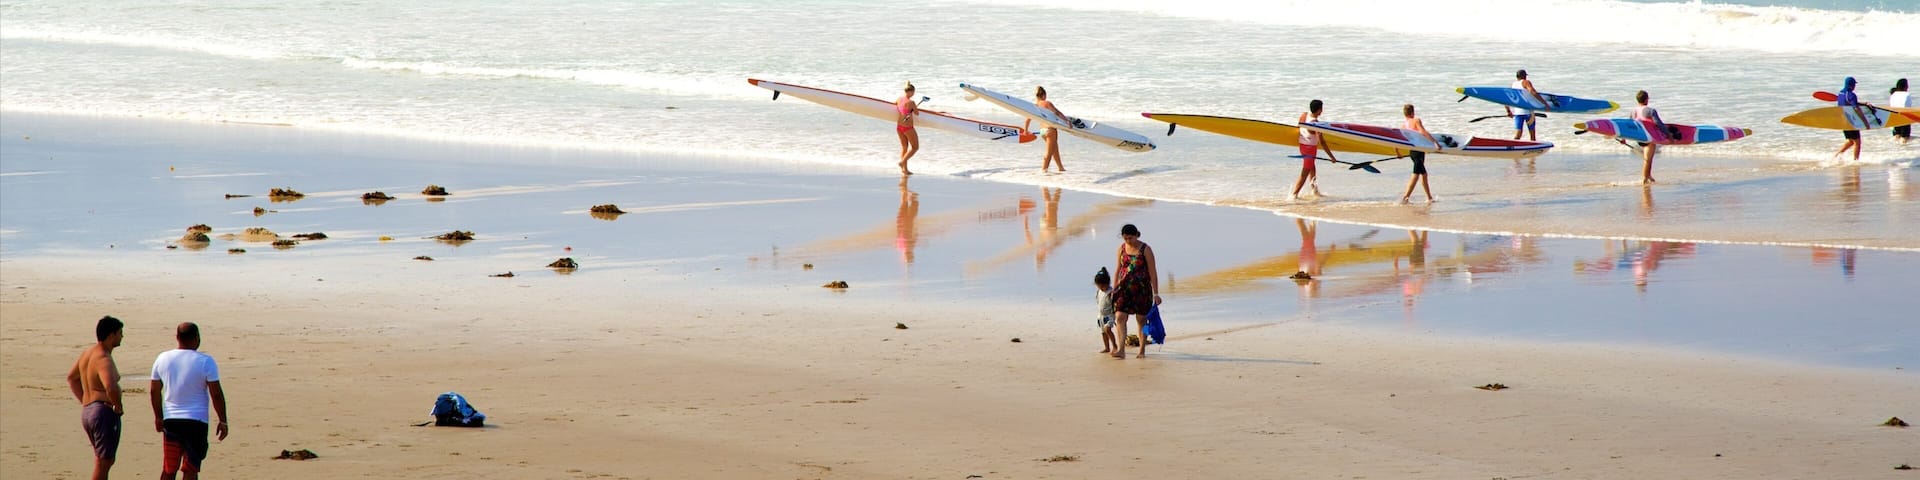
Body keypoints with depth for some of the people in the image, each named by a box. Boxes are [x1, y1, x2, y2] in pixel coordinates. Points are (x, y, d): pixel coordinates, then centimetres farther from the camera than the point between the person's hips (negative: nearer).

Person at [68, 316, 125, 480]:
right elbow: (111, 387, -36)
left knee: (105, 461, 21)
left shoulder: (88, 353, 11)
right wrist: (118, 406, -18)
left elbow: (71, 377, 27)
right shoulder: (103, 359, -19)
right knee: (103, 463, -4)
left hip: (87, 411, 10)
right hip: (105, 413, -10)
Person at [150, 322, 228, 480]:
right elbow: (216, 394, -10)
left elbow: (154, 391, 11)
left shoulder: (163, 359, 4)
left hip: (170, 420, 4)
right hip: (196, 421, -4)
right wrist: (222, 421, -2)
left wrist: (158, 417, 23)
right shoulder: (205, 362, -10)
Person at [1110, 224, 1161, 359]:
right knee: (1120, 317, -12)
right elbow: (1118, 270, 12)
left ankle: (1142, 351, 16)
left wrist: (1156, 294, -7)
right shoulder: (1121, 248, 5)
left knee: (1142, 319, 5)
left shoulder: (1145, 250, -6)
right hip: (1125, 287, 3)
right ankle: (1121, 350, -16)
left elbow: (1153, 272, -5)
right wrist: (1114, 289, 10)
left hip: (1142, 289, -3)